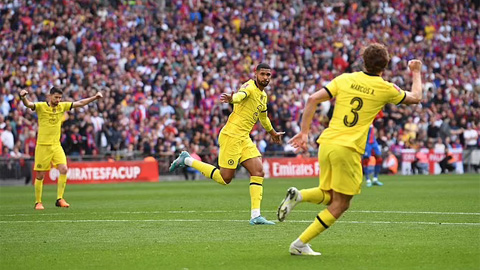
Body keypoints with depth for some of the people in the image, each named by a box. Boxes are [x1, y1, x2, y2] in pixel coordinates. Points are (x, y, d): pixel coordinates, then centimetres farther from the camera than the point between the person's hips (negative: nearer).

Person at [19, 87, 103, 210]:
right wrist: (23, 97, -46)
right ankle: (38, 202, 13)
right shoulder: (41, 106, -7)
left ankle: (59, 199, -7)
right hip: (43, 146, -4)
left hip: (56, 145, 4)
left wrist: (95, 97, 6)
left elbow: (80, 103, 13)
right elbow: (28, 104, -24)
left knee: (63, 169, -14)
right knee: (40, 176, 0)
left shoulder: (62, 106, 7)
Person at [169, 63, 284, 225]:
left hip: (244, 138, 8)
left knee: (258, 172, -6)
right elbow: (241, 94, -35)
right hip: (231, 135, -8)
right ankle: (187, 160, 9)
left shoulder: (263, 95, 17)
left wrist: (273, 133, 51)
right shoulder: (250, 87, -10)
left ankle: (255, 216, -6)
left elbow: (263, 117, 37)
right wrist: (232, 99, -58)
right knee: (225, 178, -6)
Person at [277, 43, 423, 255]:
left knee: (328, 196, 22)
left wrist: (304, 132, 6)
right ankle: (300, 244, -2)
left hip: (327, 143, 5)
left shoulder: (345, 79, 9)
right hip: (348, 150, -5)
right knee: (340, 205, 5)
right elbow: (416, 97, 20)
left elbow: (313, 99, 1)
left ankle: (298, 195, -9)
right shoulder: (385, 88, 2)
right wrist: (416, 73, 37)